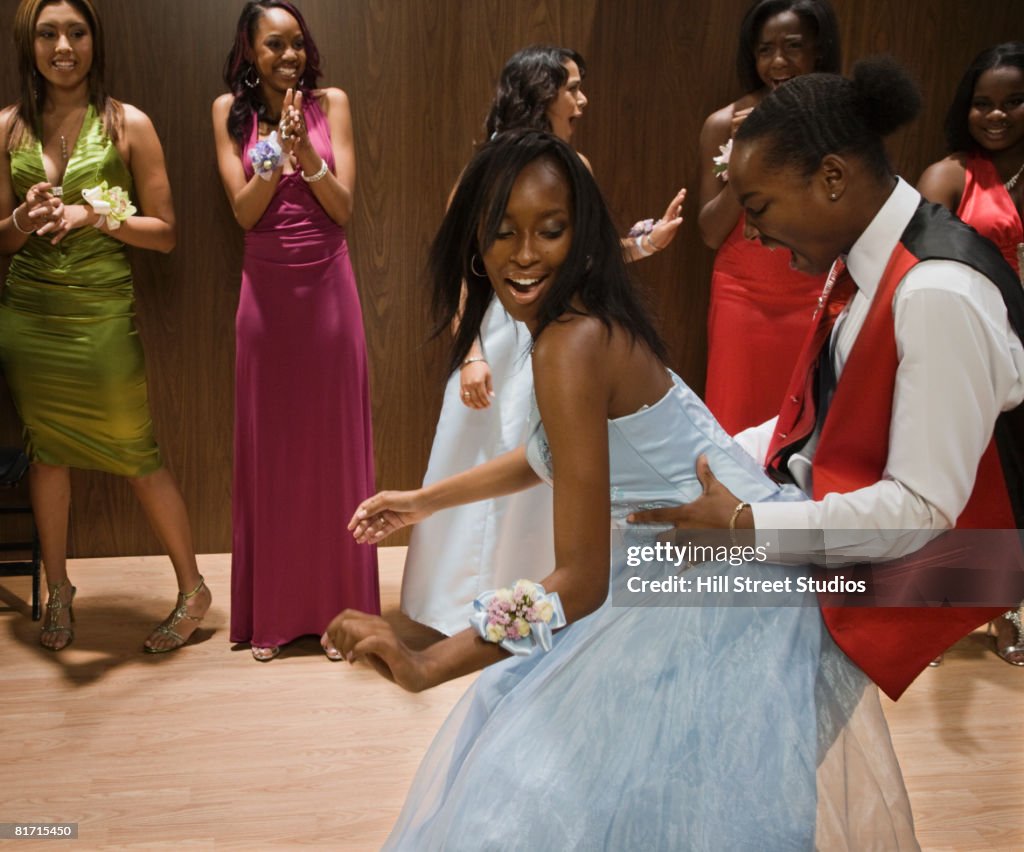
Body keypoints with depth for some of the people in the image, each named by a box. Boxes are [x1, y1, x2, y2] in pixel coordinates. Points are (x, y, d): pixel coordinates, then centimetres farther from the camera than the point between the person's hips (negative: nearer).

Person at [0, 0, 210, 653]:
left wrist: (98, 216, -16)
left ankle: (193, 589, 17)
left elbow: (165, 232, -2)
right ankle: (58, 591, 30)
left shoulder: (128, 125, -3)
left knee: (139, 457, 1)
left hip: (103, 314, -3)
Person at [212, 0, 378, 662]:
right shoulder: (230, 111, 3)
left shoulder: (330, 103, 1)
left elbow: (344, 208, -5)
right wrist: (277, 157, -19)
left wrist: (306, 151, -19)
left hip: (329, 287, 0)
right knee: (268, 447, 5)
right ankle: (270, 613, 18)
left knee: (334, 444, 4)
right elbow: (244, 211, -4)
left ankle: (339, 608, 17)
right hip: (267, 291, 1)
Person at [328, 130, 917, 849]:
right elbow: (554, 455, 22)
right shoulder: (589, 319, 3)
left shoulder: (573, 344, -26)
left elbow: (580, 582, -26)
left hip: (728, 588, -9)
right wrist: (426, 500, 29)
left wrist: (428, 667, -26)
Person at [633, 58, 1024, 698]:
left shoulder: (939, 296, -28)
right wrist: (717, 460, -1)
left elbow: (923, 508, -27)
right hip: (824, 498, 8)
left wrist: (744, 523, -26)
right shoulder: (866, 256, -1)